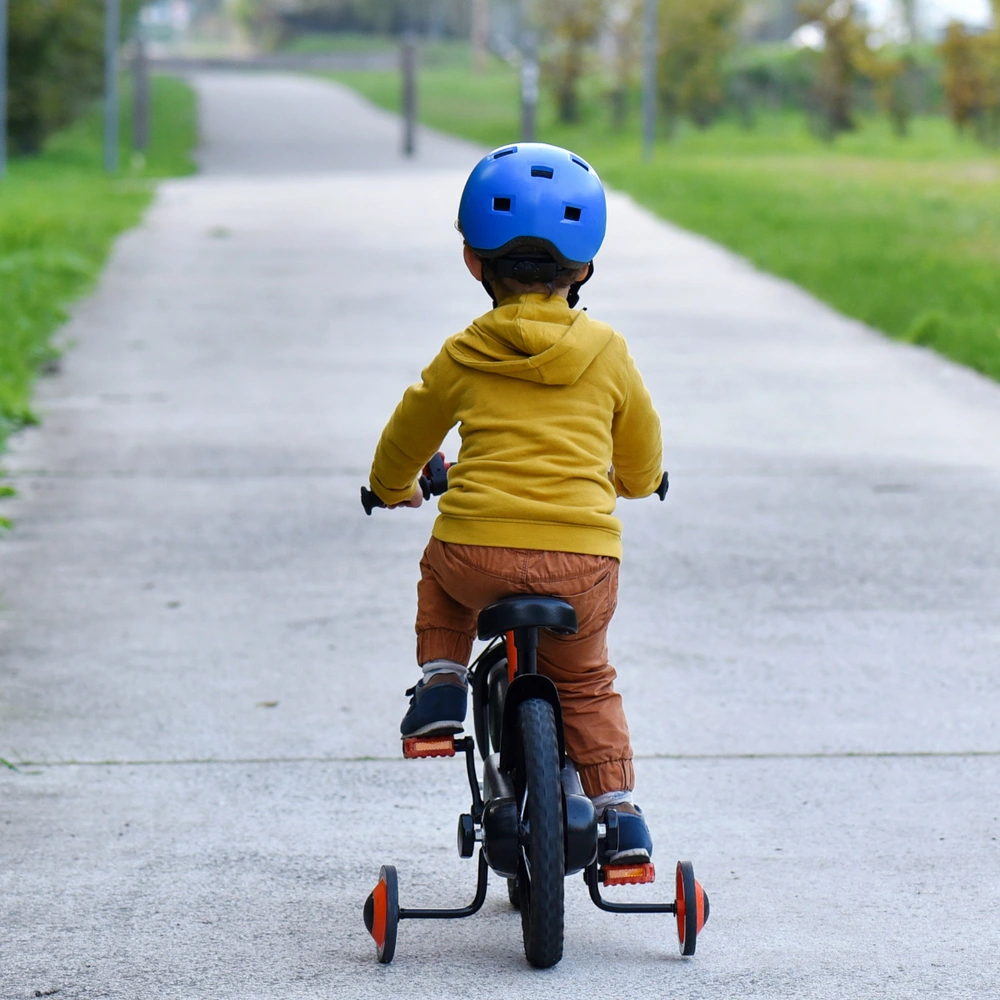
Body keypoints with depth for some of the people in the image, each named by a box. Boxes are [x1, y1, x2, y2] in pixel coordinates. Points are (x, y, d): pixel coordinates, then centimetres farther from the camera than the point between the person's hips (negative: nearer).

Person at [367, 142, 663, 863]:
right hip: (584, 561, 1)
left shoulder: (463, 357, 9)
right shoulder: (607, 353, 8)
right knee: (587, 683, 24)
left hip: (480, 554, -1)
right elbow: (643, 463, 20)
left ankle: (441, 680, 18)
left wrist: (393, 488, 47)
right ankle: (619, 808, 15)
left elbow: (405, 443, 25)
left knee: (439, 570, 35)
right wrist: (631, 483, 45)